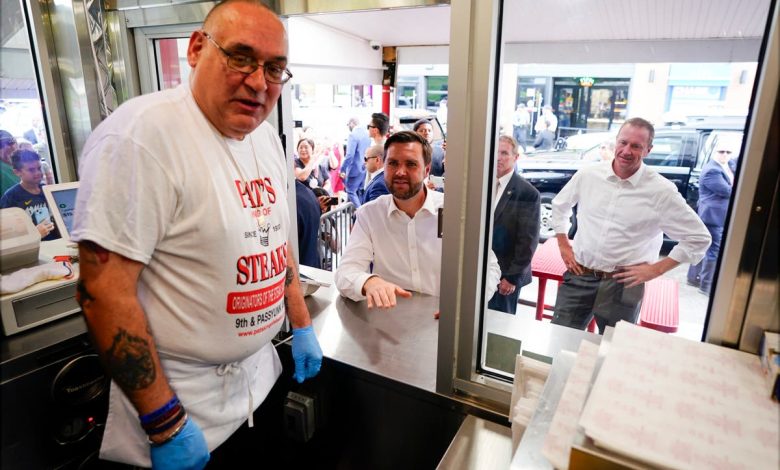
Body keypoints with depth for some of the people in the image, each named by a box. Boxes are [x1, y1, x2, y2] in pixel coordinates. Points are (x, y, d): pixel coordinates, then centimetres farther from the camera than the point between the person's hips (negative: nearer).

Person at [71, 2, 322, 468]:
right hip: (183, 396, -7)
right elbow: (103, 290, -23)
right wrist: (165, 425, -19)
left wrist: (303, 326, 13)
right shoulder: (142, 133, -22)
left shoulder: (267, 137, 2)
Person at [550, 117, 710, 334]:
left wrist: (655, 269, -4)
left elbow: (699, 238, 1)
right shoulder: (588, 174, -1)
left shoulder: (662, 191, -7)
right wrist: (563, 246, 10)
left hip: (622, 286, -1)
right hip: (579, 277, 2)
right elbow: (560, 205, 17)